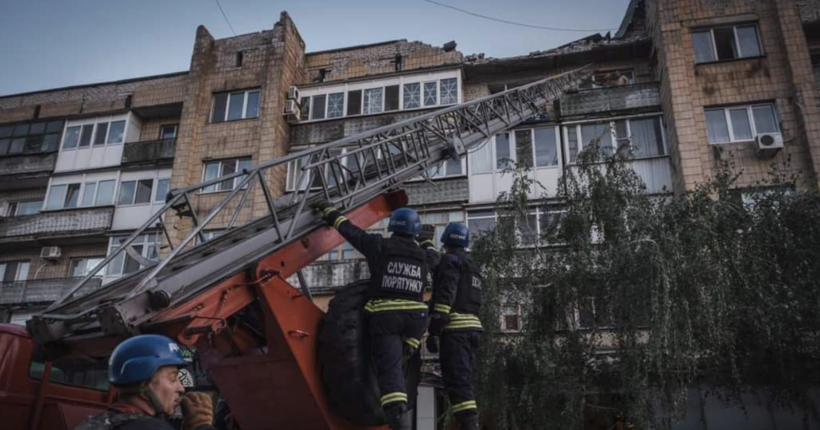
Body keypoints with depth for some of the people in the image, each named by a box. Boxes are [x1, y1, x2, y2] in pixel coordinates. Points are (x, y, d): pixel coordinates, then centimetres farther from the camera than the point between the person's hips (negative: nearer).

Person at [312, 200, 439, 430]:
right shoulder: (423, 255, 11)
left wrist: (329, 210, 23)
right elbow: (434, 258, 36)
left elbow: (350, 230, 10)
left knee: (390, 370, -7)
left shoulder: (379, 245, 2)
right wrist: (427, 240, 54)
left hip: (384, 316, -3)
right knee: (399, 364, 23)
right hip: (414, 317, 3)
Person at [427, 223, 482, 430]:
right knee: (464, 381, 12)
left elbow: (445, 296, -15)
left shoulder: (451, 260, -4)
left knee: (457, 381, -11)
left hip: (455, 327, -9)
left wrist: (434, 330, -17)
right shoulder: (472, 266, 24)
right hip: (472, 326, 9)